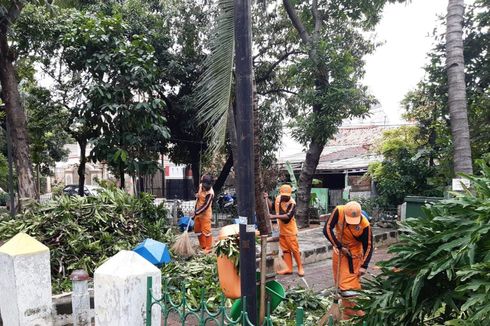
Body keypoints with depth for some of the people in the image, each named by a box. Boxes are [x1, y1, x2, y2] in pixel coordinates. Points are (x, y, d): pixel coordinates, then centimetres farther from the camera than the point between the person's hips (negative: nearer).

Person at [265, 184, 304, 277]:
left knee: (294, 249, 0)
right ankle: (289, 268, 16)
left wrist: (275, 216, -34)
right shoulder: (278, 199, 2)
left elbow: (288, 216, -29)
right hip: (281, 229, 7)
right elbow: (271, 207, 18)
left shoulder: (292, 203, -19)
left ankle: (300, 267, 14)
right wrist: (267, 199, 5)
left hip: (290, 230, -6)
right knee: (285, 249, 10)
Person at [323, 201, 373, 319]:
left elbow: (368, 246, -17)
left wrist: (364, 266, -20)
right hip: (339, 249, 4)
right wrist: (339, 246, -21)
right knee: (339, 280, 15)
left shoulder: (365, 224, -28)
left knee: (351, 282, -7)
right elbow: (327, 229, -21)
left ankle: (351, 310, 3)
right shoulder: (338, 211, -26)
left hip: (354, 252, -4)